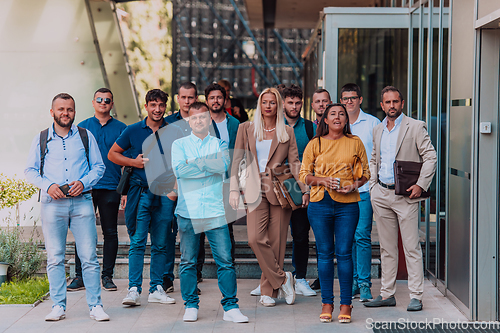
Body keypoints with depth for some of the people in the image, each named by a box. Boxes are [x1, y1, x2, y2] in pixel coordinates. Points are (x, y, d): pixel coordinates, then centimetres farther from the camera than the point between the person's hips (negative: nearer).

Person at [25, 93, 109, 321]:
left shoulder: (86, 137, 11)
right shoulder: (41, 140, 11)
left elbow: (98, 166, 12)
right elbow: (30, 171, 12)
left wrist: (83, 182, -6)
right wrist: (48, 186, -6)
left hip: (81, 202, 0)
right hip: (52, 203, 1)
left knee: (89, 256, -4)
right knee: (55, 258, 1)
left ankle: (95, 306, 0)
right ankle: (58, 306, 7)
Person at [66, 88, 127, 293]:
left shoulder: (121, 129, 8)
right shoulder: (82, 128, 10)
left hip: (111, 188, 0)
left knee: (110, 232, 3)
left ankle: (107, 276, 11)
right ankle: (80, 276, 5)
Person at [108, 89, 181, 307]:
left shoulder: (174, 132, 7)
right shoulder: (133, 131, 5)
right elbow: (112, 154, 13)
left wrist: (176, 188, -1)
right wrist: (133, 162, -3)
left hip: (166, 194, 1)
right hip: (141, 192, -1)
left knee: (161, 245, 5)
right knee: (137, 242, -8)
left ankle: (156, 289, 12)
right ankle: (134, 289, -9)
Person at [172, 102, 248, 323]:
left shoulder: (219, 144, 11)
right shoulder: (179, 145, 9)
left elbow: (224, 165, -10)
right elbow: (179, 170, -9)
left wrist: (194, 162, -9)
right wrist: (210, 167, -8)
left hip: (214, 211, 0)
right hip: (188, 211, 0)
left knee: (225, 260, -3)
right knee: (188, 262, 5)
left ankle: (230, 307, 3)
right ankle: (191, 306, 16)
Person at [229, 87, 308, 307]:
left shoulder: (287, 132, 10)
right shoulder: (246, 129, 11)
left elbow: (294, 163, 5)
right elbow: (237, 160, 8)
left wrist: (304, 189, -7)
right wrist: (234, 189, -2)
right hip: (256, 192, 0)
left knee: (276, 241, -1)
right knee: (256, 239, -15)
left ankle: (268, 291, 9)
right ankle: (282, 278, 1)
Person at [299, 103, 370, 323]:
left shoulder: (355, 143, 8)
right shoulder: (315, 144, 7)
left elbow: (365, 172, 13)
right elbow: (304, 175, 7)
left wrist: (355, 185, -7)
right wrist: (323, 180, -11)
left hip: (347, 204, 0)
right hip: (320, 204, 1)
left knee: (344, 253, -2)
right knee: (325, 253, 4)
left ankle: (346, 305, 6)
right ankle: (327, 303, 12)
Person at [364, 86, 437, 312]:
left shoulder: (415, 127, -3)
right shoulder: (378, 130, 15)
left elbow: (431, 157, -6)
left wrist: (421, 185, -15)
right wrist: (373, 185, 12)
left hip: (405, 195, -5)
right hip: (381, 195, 6)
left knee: (411, 247, -5)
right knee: (387, 248, 10)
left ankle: (416, 296, -1)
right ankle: (387, 294, 15)